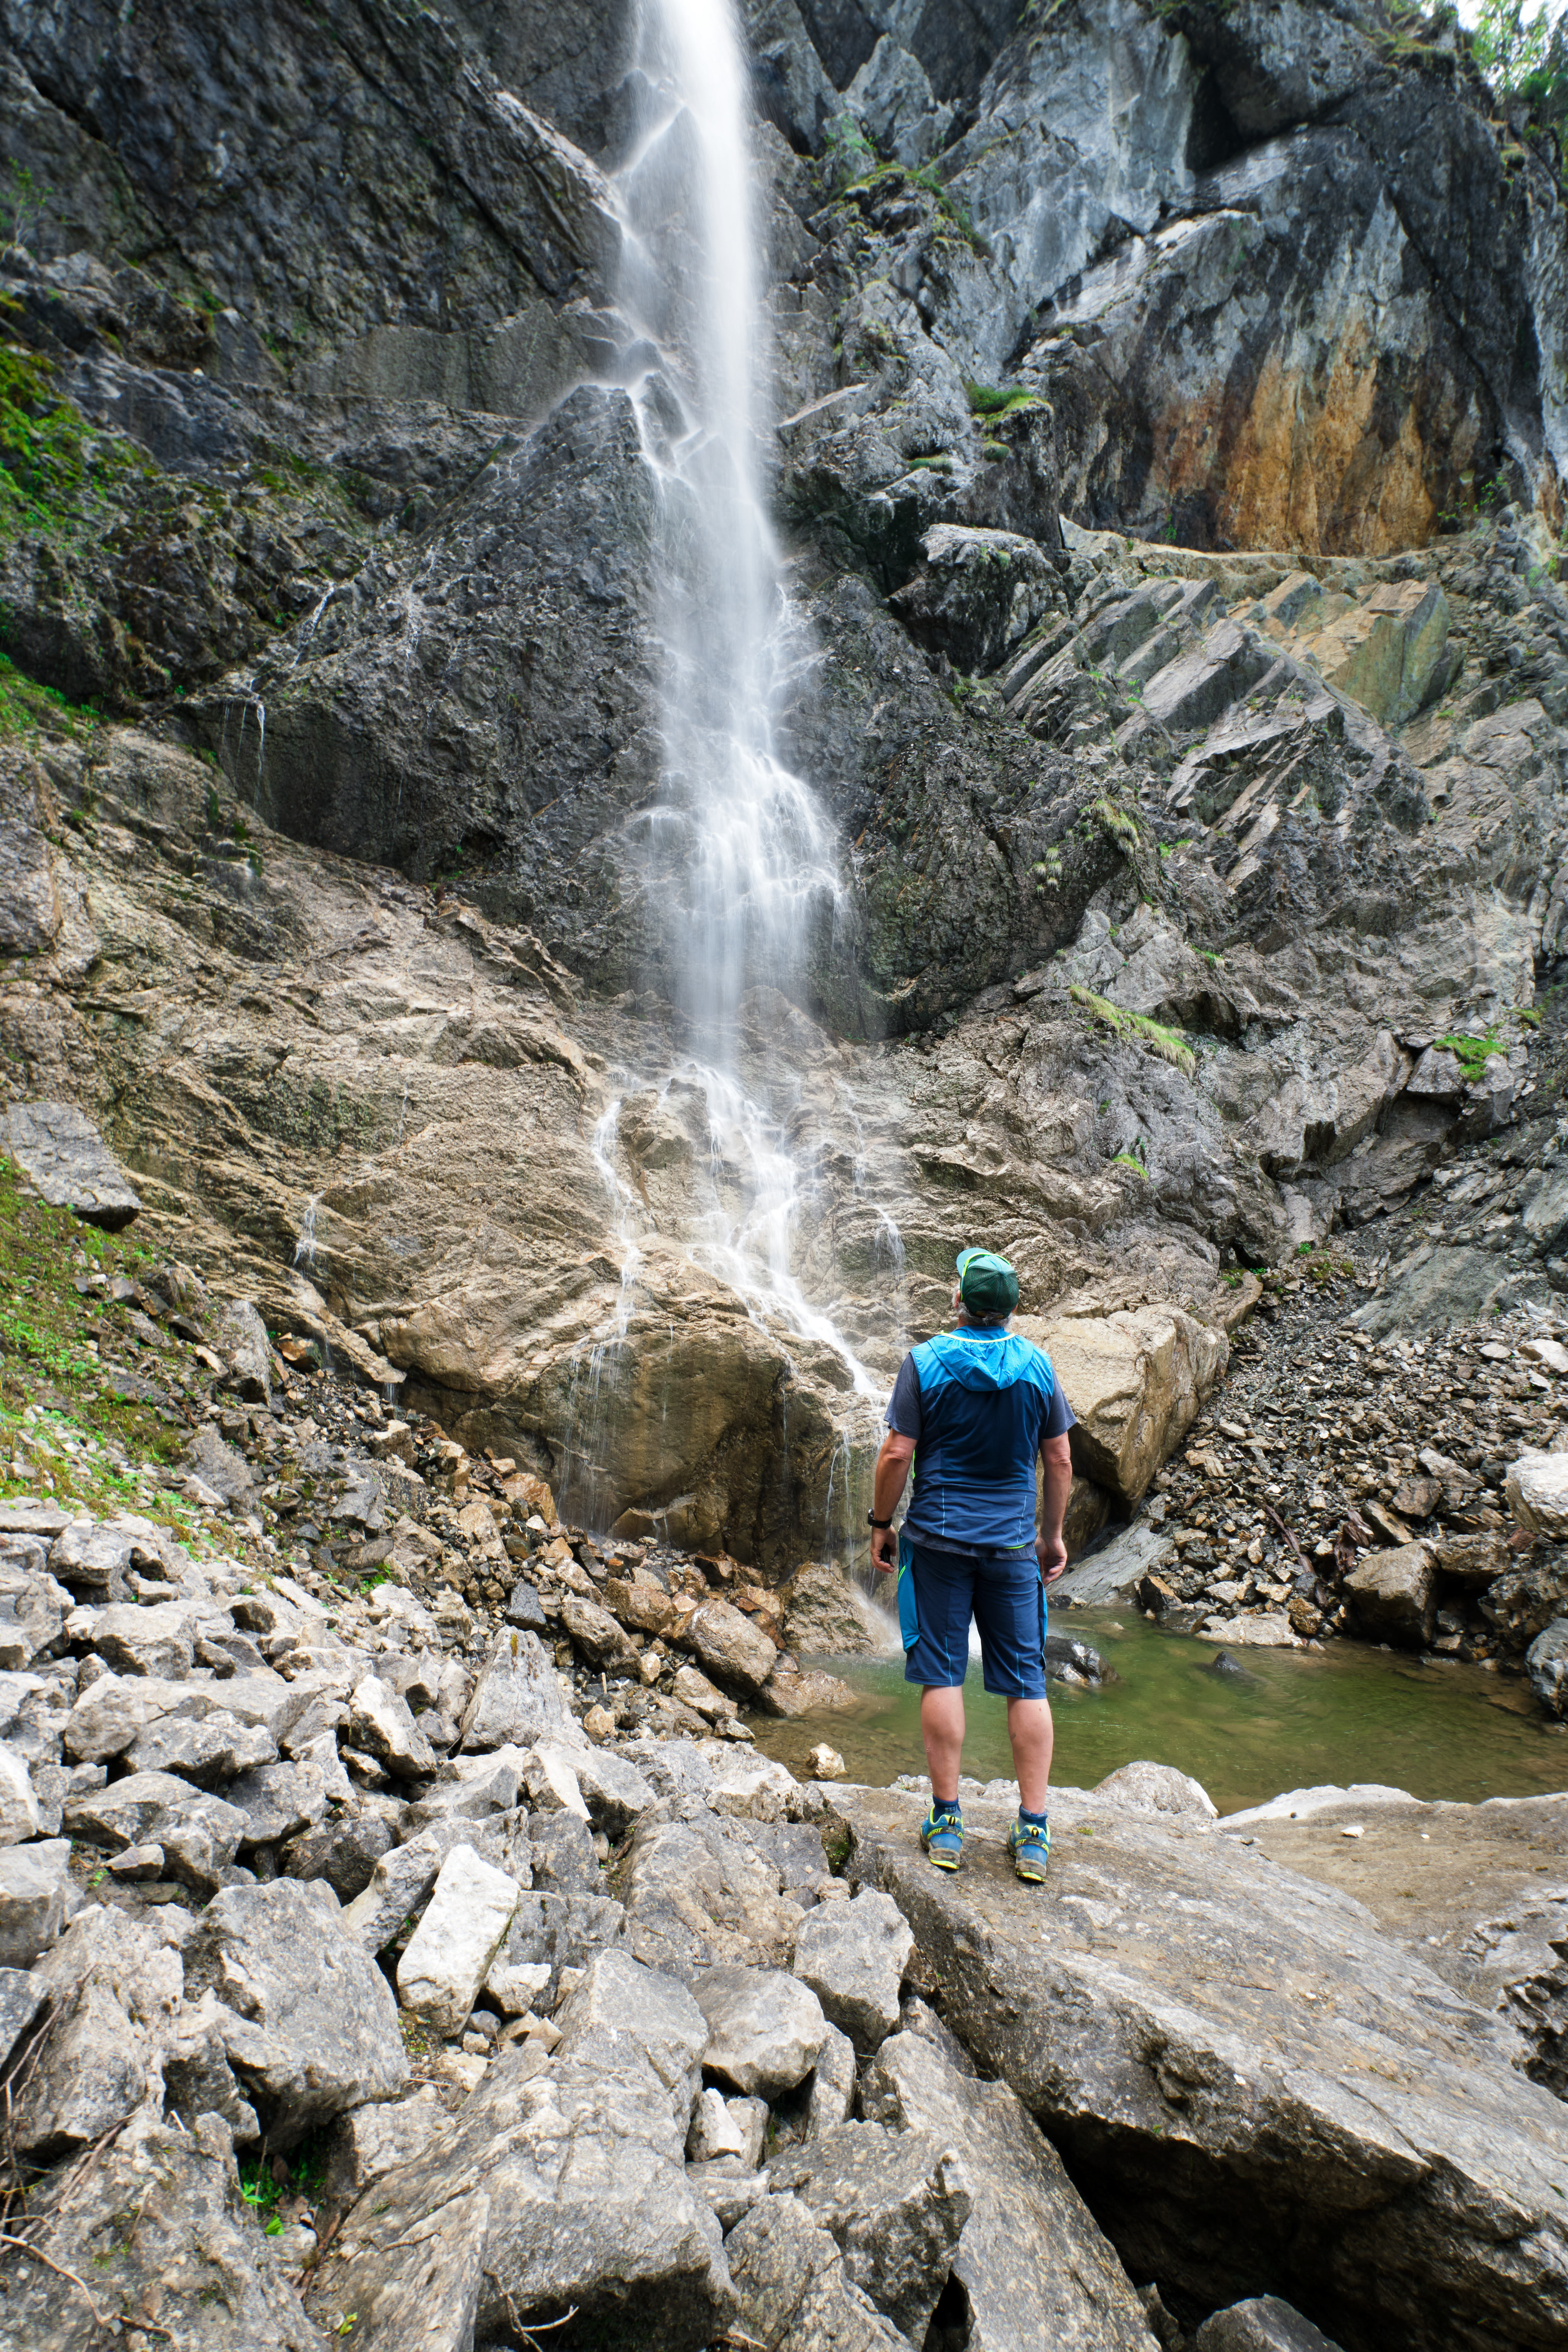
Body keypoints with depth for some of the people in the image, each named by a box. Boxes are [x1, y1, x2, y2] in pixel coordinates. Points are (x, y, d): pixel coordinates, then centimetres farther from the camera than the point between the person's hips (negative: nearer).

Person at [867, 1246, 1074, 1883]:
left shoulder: (925, 1362, -6)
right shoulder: (1036, 1365, 1)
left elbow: (897, 1454, -8)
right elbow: (1059, 1460, 4)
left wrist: (880, 1525, 3)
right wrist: (1053, 1534, 14)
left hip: (939, 1541, -2)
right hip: (1013, 1544, 2)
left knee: (941, 1676, 5)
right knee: (1026, 1684, 6)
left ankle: (947, 1822, 10)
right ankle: (1033, 1831, 9)